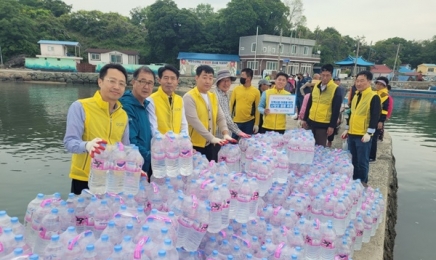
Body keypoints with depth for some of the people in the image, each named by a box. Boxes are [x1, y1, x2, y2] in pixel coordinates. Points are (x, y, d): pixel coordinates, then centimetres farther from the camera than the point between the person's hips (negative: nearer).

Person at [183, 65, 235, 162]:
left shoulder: (213, 97, 10)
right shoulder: (189, 97, -13)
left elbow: (220, 117, 7)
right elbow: (194, 121, -22)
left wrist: (225, 133, -11)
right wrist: (212, 138, -27)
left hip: (210, 144, 7)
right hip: (195, 145, -6)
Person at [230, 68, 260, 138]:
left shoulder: (256, 92, -3)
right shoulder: (236, 89, 1)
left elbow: (257, 109, 0)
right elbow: (231, 104, 5)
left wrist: (256, 124, -3)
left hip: (249, 122, -1)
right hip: (236, 121, 1)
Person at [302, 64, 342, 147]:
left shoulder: (335, 89, -9)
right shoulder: (316, 86, 7)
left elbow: (336, 110, -10)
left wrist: (332, 126, -13)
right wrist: (305, 119, 11)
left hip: (324, 124, -5)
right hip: (311, 122, 5)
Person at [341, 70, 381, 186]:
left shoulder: (374, 97, -11)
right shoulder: (356, 96, 13)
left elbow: (375, 117, -15)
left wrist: (369, 133, -20)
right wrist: (347, 129, 18)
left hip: (363, 135, -7)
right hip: (352, 134, 7)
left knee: (362, 161, 2)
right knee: (352, 160, 15)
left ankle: (363, 182, 17)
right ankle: (353, 180, 28)